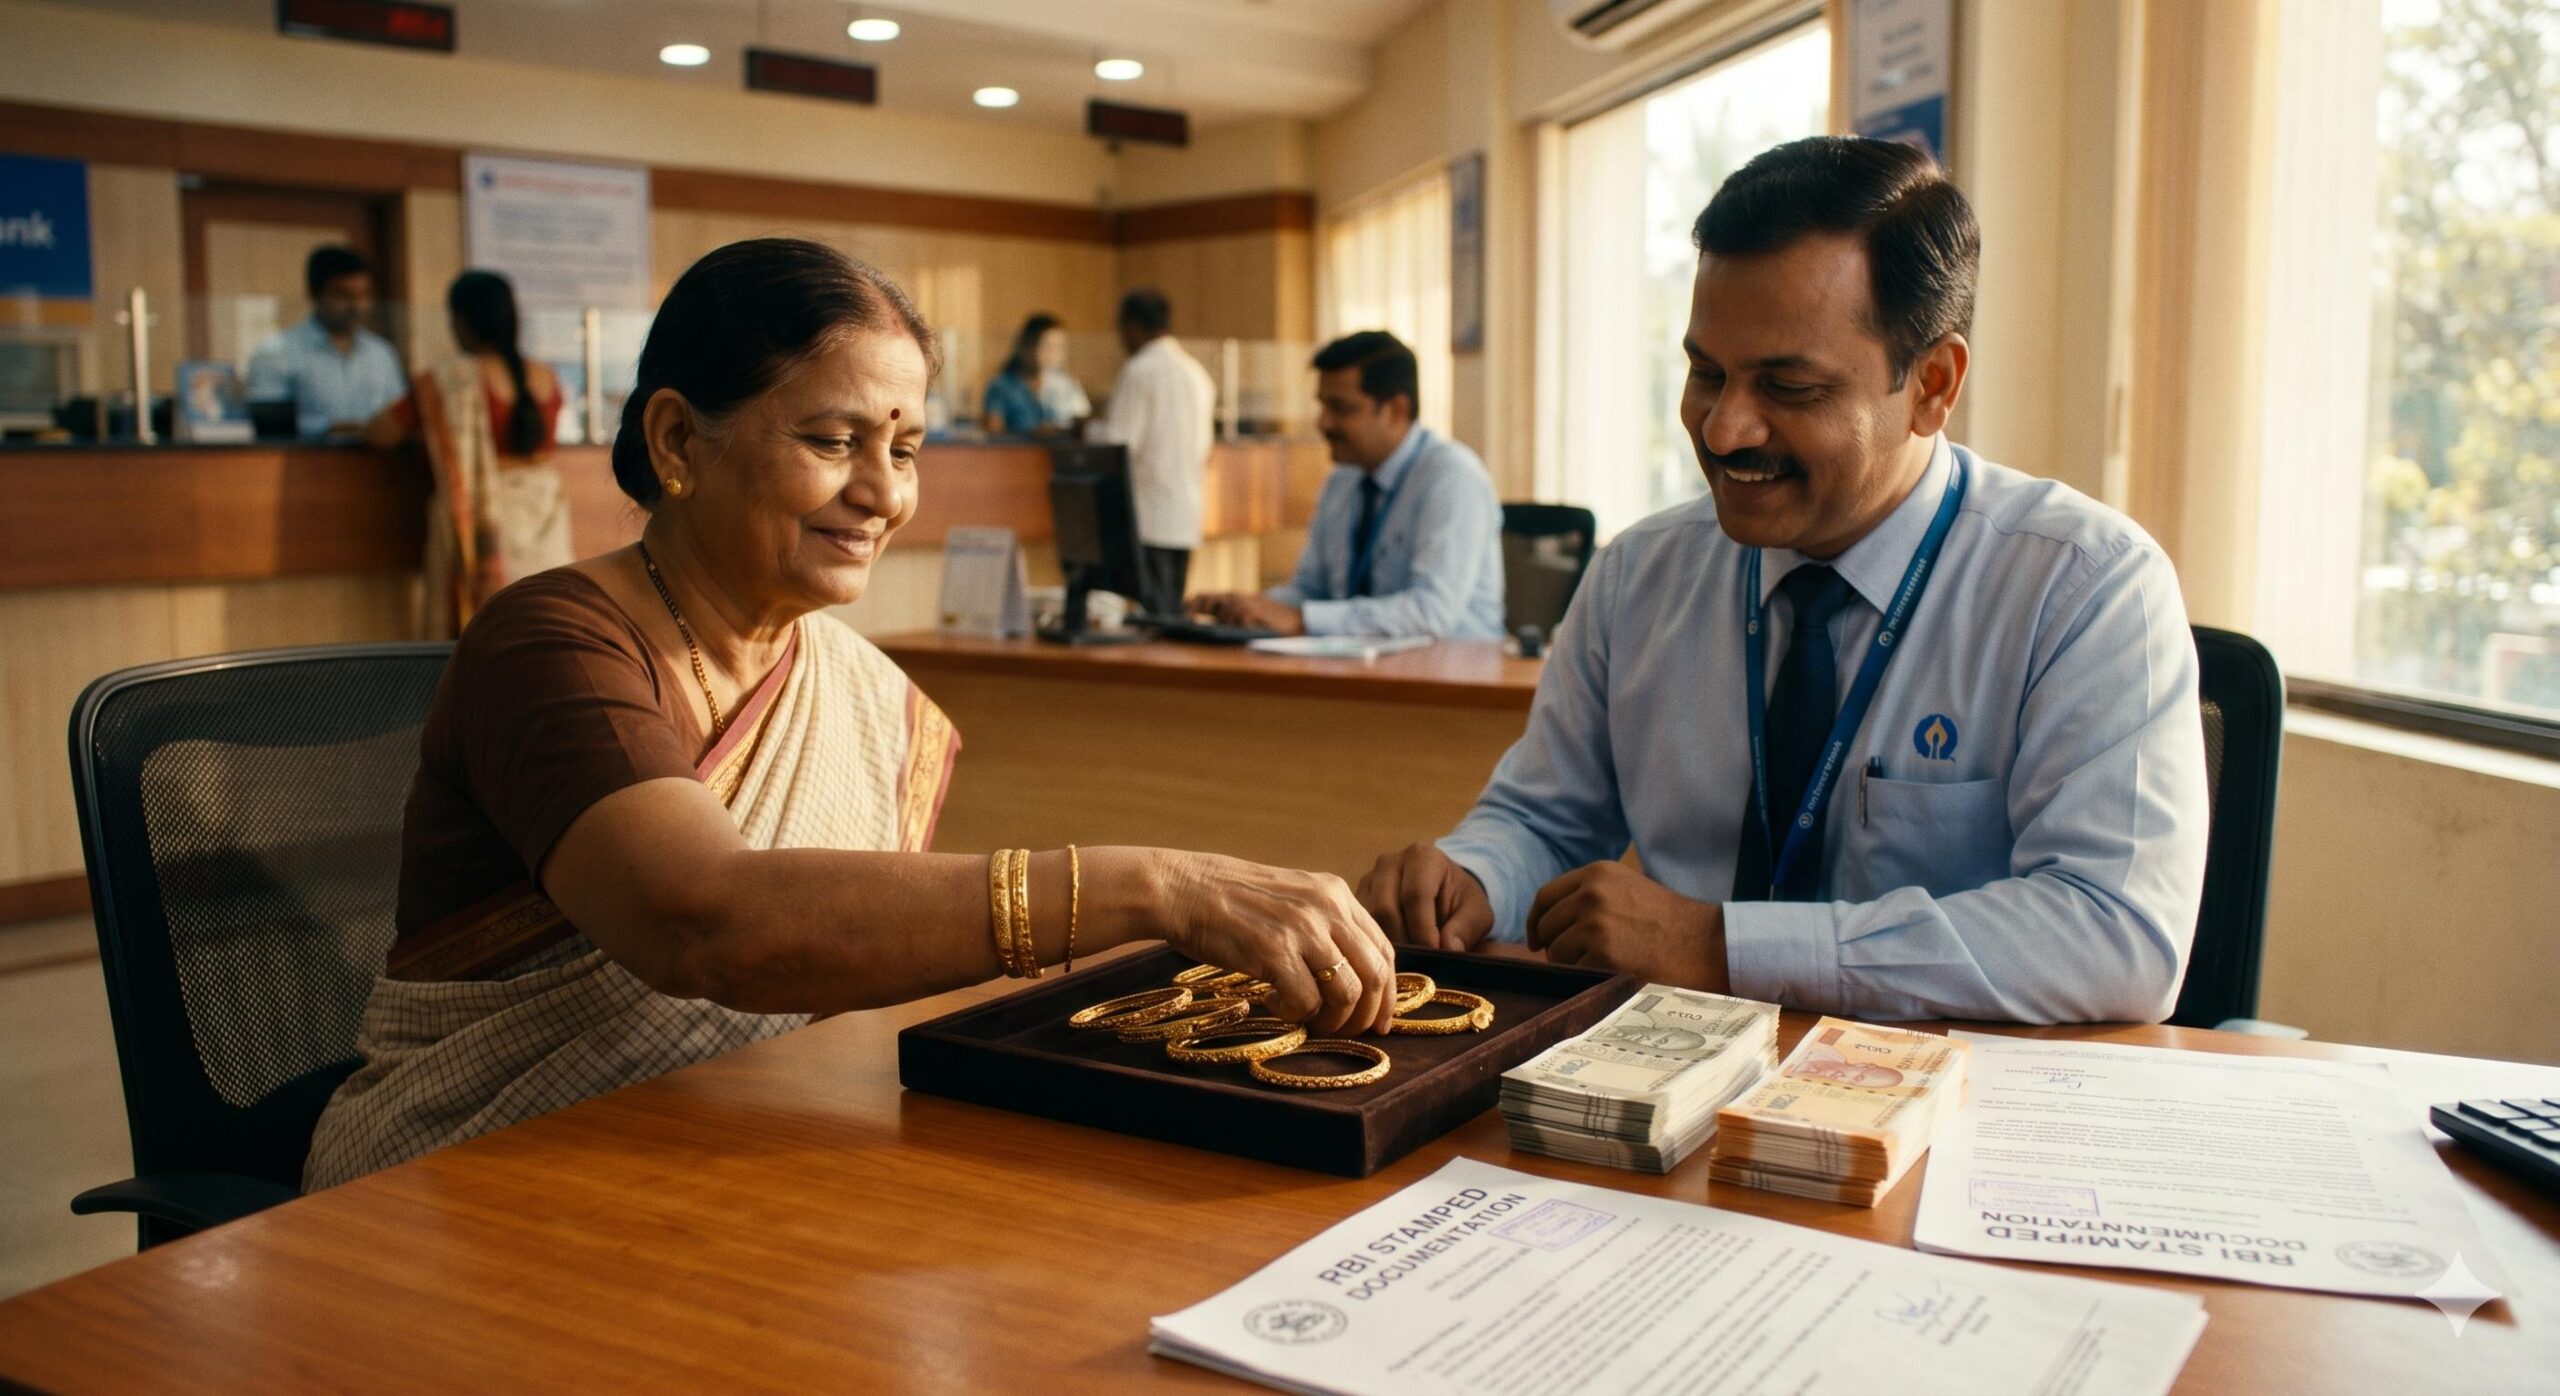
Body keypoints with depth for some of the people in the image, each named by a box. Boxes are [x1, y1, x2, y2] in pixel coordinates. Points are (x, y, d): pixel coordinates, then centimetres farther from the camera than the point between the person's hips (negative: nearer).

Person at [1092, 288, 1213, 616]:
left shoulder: (1139, 371, -10)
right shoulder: (1197, 373, 13)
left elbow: (1118, 447, -13)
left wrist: (1097, 425, 5)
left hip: (1148, 519, -8)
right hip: (1186, 518, 8)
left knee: (1151, 616, -7)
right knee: (1173, 615, 11)